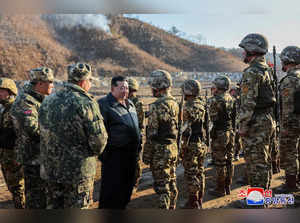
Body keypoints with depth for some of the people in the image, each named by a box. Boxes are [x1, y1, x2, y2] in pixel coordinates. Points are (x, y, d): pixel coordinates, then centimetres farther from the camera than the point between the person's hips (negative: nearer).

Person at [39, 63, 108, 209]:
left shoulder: (47, 102, 3)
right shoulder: (86, 104, -17)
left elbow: (44, 134, 10)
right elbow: (98, 140, -18)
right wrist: (96, 151, 3)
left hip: (50, 170, 6)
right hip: (78, 172, -5)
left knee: (53, 207, 21)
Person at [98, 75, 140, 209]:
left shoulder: (130, 104, 14)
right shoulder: (104, 104, -12)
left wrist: (138, 147, 20)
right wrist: (103, 153, -17)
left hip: (131, 153, 8)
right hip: (114, 154, -8)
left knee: (127, 185, 18)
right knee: (112, 188, -1)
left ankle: (122, 207, 35)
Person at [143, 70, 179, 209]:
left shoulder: (156, 106, -18)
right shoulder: (175, 103, 6)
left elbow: (152, 134, -17)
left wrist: (146, 155, -9)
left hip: (160, 151, -8)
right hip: (173, 148, 8)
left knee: (162, 185, 0)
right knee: (171, 182, 19)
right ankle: (172, 208, 31)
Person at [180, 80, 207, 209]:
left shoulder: (188, 107, -17)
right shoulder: (202, 105, 7)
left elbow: (186, 129, -19)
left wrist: (182, 147, -13)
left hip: (191, 145, -8)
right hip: (202, 144, 8)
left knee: (191, 174, 1)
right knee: (200, 172, 15)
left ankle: (193, 203, 9)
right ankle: (199, 200, 26)